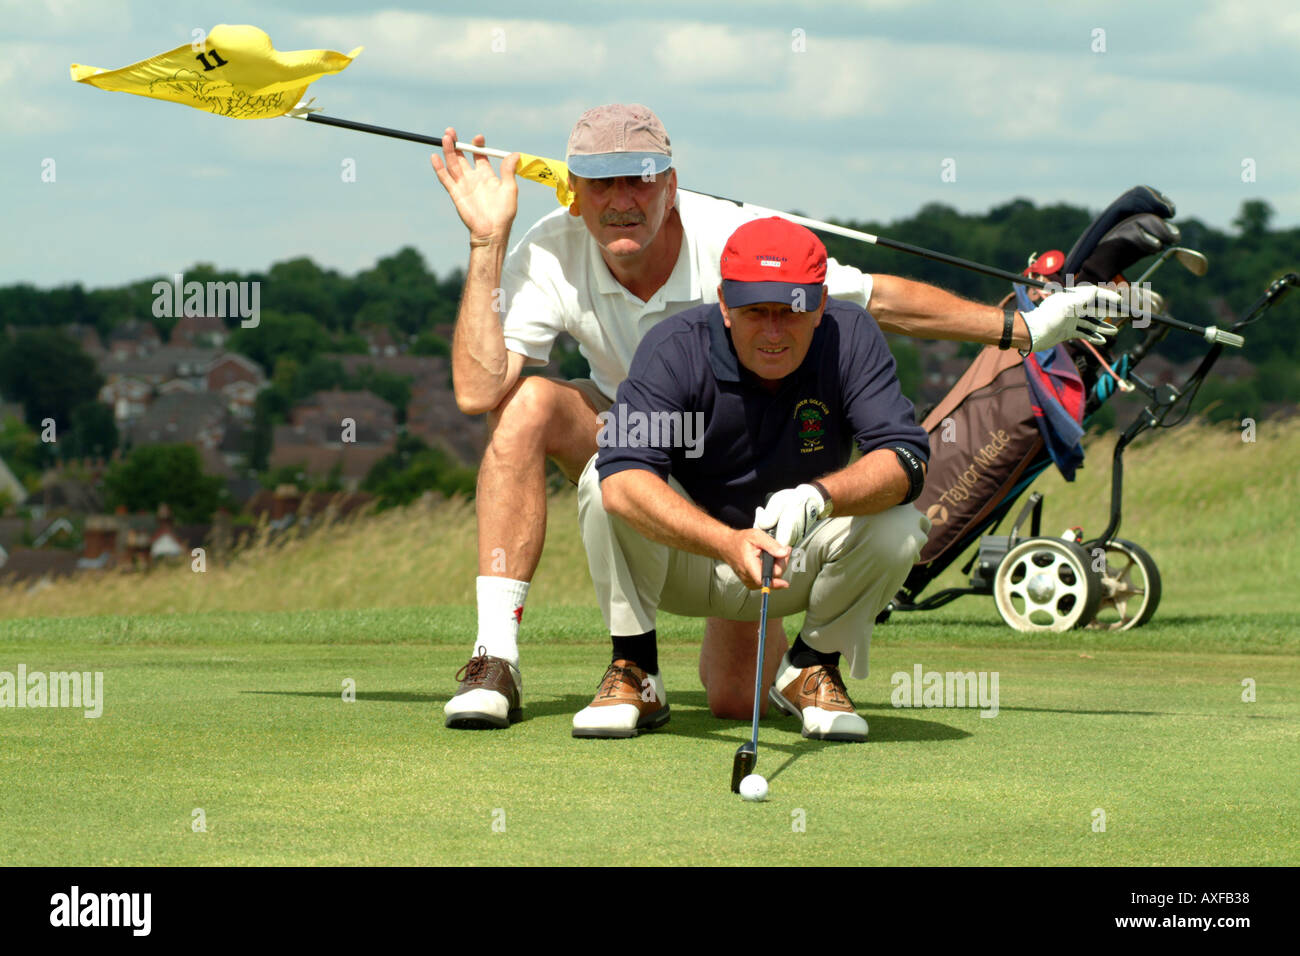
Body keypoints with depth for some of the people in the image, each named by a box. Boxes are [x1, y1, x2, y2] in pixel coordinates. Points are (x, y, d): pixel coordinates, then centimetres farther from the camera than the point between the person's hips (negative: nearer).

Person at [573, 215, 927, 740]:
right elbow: (623, 477, -39)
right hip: (683, 565, -1)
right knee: (604, 482, -29)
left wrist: (820, 497, -47)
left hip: (798, 560, 1)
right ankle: (634, 674, -12)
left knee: (898, 524, -26)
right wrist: (728, 543, -54)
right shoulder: (675, 349, -24)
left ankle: (810, 668, 0)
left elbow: (906, 459, -27)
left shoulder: (849, 338, -17)